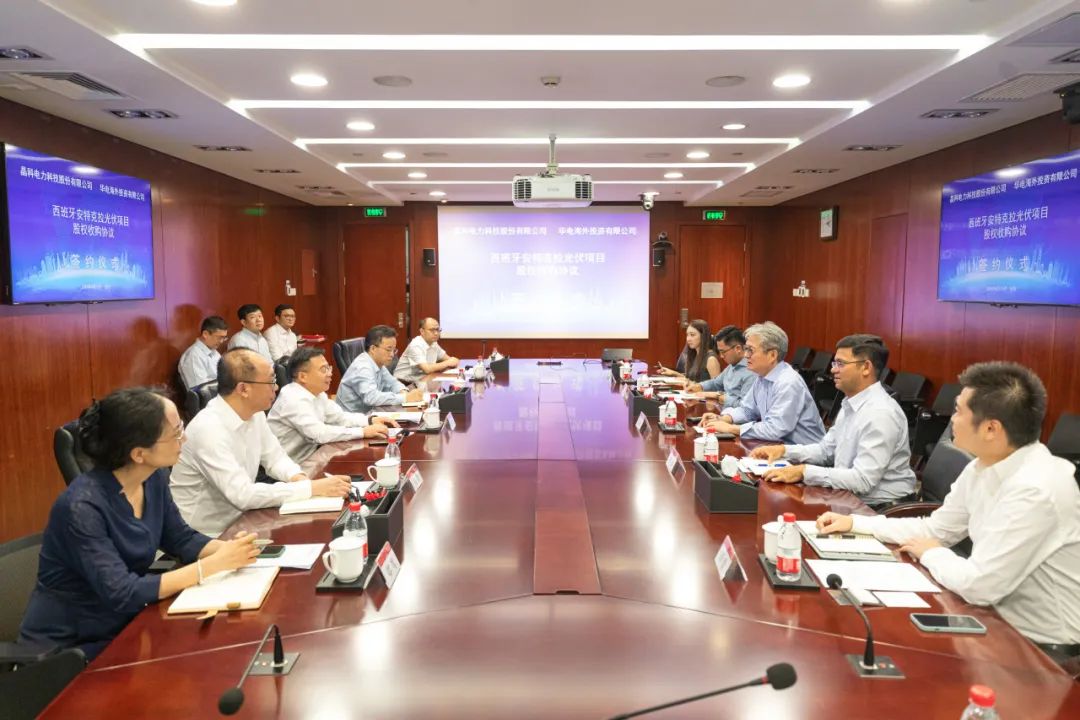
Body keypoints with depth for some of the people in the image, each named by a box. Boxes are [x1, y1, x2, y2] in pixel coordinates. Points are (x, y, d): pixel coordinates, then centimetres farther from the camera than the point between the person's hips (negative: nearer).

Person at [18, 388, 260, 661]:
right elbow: (121, 594, -30)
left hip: (121, 626, 7)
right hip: (64, 646, -7)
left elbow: (181, 539, 6)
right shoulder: (82, 506, -28)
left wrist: (228, 549, -14)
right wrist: (213, 564, -29)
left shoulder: (155, 478, -6)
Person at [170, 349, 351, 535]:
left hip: (236, 522, 7)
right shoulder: (209, 429, -27)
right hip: (203, 536, -7)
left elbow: (275, 457, 9)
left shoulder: (255, 413, -2)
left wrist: (298, 478, -13)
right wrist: (313, 488, -28)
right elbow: (243, 495, -31)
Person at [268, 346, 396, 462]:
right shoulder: (294, 399, -22)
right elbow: (319, 434, -28)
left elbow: (339, 417, 14)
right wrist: (363, 432, -24)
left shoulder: (316, 393, 4)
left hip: (307, 456, 8)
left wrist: (371, 420, -2)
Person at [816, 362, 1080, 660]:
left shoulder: (1035, 490, -29)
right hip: (1005, 620, 7)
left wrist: (931, 554, -10)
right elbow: (935, 529, 10)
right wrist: (854, 523, 6)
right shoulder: (983, 468, -2)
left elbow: (978, 585, -29)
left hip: (1043, 647, -7)